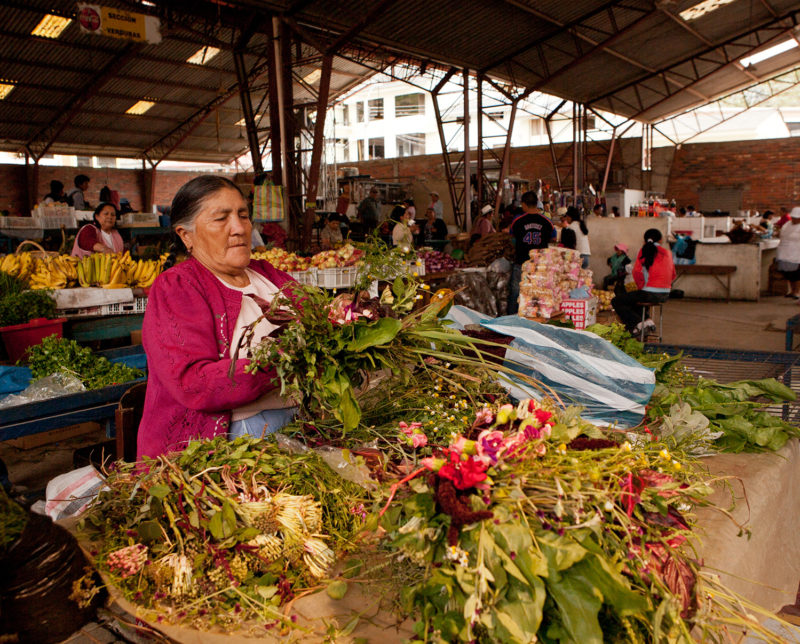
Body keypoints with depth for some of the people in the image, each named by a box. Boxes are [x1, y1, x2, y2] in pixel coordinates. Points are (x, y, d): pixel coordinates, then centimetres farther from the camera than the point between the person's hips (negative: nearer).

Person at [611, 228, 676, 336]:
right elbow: (673, 275, 14)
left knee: (616, 302, 4)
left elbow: (637, 273, -9)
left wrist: (641, 287, 6)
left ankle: (637, 324, -7)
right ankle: (647, 320, 22)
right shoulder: (667, 253, 9)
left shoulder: (644, 251, -5)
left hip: (649, 293, -7)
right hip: (665, 295, 7)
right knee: (634, 298, 34)